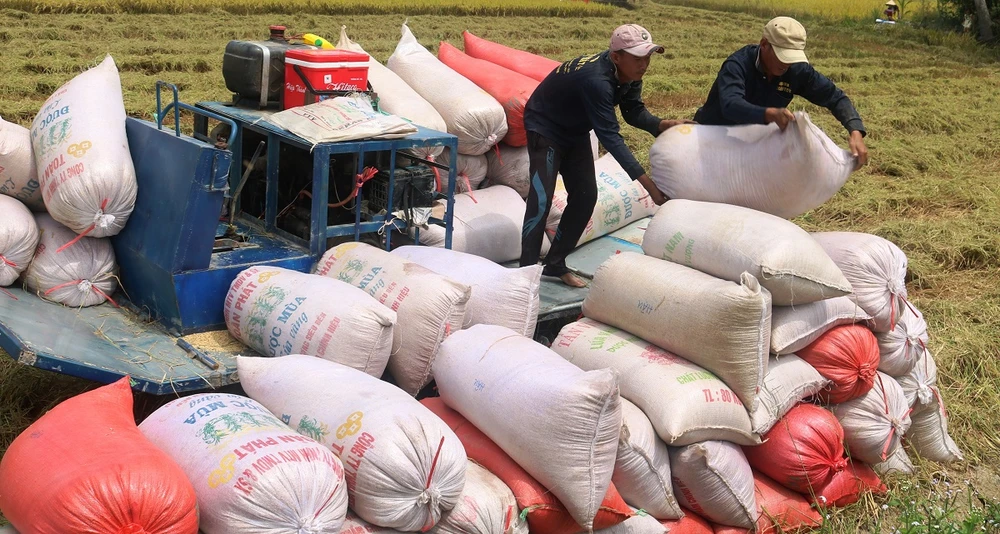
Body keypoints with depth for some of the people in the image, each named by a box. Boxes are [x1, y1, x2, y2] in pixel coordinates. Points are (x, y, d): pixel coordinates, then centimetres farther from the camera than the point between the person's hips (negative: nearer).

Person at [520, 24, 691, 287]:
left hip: (575, 131, 8)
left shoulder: (628, 74, -14)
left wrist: (664, 125, -23)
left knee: (585, 197, 4)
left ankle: (555, 264, 15)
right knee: (541, 199, -17)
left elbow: (634, 112, -1)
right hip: (545, 127, -8)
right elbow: (610, 137, -40)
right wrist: (648, 183, -41)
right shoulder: (596, 80, -39)